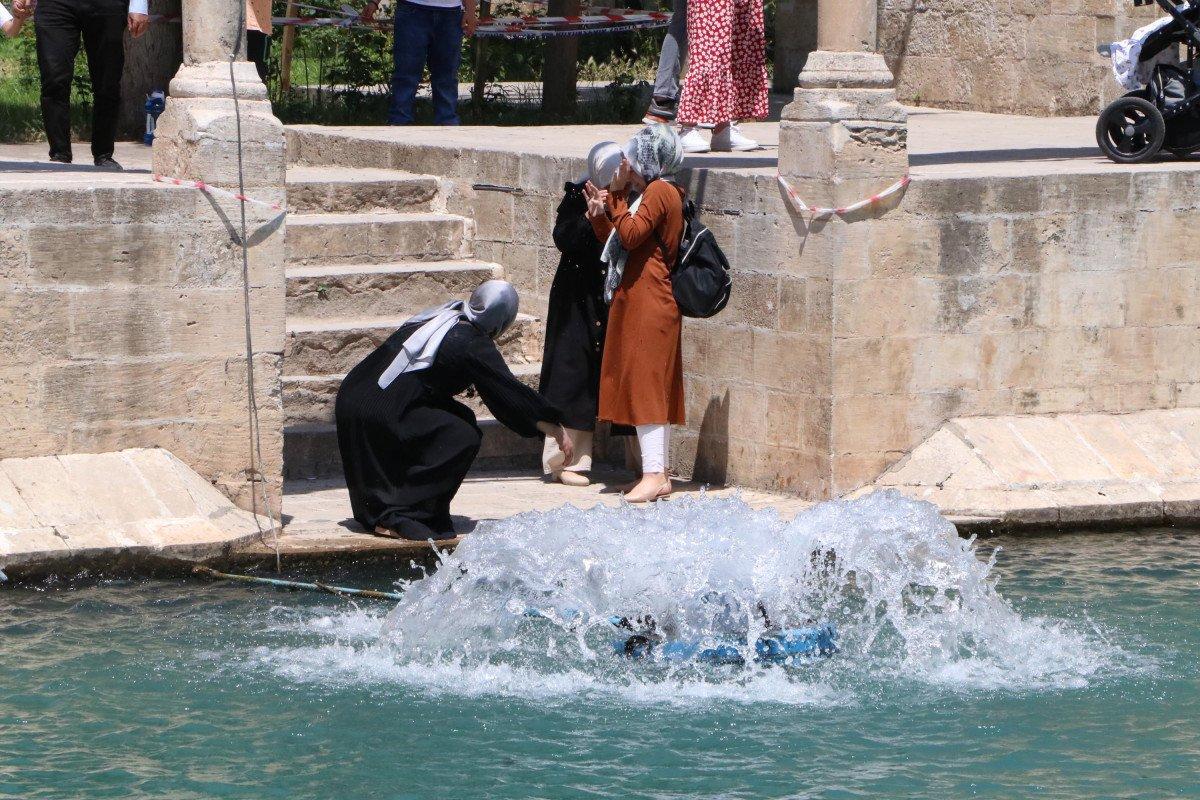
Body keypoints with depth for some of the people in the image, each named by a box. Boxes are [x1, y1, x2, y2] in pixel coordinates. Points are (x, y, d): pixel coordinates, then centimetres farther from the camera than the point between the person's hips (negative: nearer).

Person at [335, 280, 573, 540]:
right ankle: (396, 518, -7)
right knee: (464, 438, -6)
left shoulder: (434, 317, 17)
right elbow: (511, 393, -3)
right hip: (381, 415, -9)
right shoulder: (474, 345, -6)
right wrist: (557, 431, 6)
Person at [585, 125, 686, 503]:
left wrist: (618, 196, -13)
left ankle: (653, 475, -13)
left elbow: (630, 235, -22)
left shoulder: (659, 192, -11)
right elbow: (617, 242, 19)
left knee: (645, 385, -11)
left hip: (648, 305, -11)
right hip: (637, 304, 11)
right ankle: (658, 473, 13)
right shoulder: (652, 193, 20)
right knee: (652, 388, 11)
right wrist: (600, 214, 5)